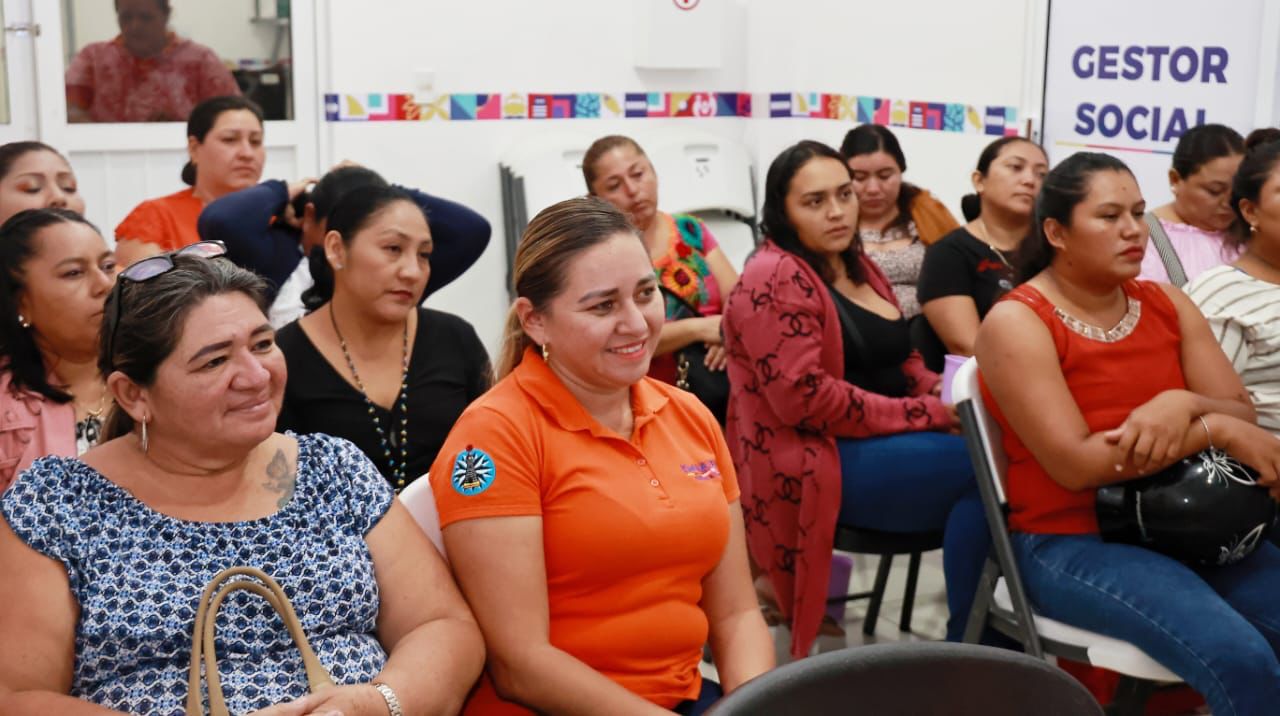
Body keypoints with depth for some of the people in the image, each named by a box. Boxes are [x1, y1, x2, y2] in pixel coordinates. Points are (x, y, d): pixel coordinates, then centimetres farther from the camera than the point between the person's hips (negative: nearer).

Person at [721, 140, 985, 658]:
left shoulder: (858, 267, 16)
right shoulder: (775, 279, -10)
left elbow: (900, 359, 23)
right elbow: (804, 399, -19)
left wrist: (949, 397, 0)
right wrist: (929, 416, -17)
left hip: (884, 445, 8)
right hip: (818, 465, -8)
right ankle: (967, 644, -16)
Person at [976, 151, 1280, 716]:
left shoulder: (1168, 305, 10)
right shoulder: (1016, 323, -9)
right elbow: (1075, 465, -18)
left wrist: (1186, 405, -18)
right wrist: (1215, 429, -17)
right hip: (1071, 541, -6)